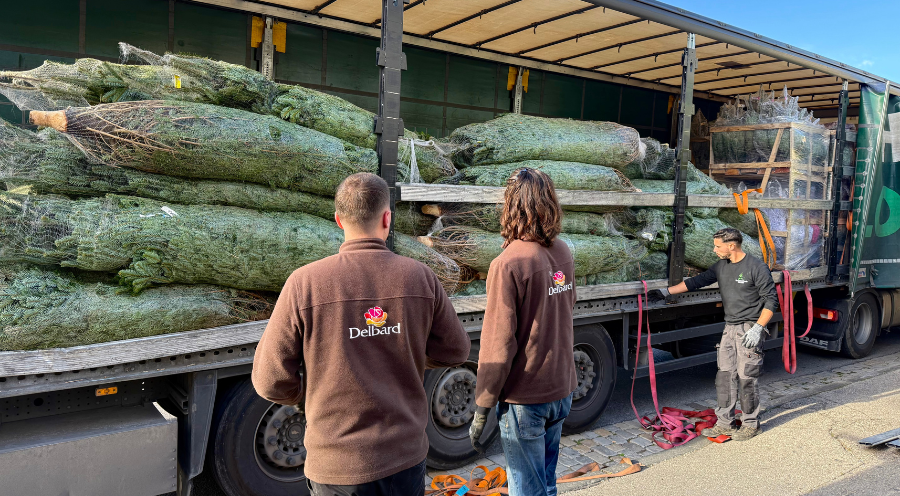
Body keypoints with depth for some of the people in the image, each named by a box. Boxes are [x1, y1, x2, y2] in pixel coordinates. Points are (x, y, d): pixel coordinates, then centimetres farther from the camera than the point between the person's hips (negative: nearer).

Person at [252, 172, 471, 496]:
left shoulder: (304, 283, -15)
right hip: (405, 456, 2)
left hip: (336, 465, -1)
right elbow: (454, 352, 2)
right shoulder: (420, 277, -9)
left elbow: (271, 381, -10)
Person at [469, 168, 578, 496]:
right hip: (561, 389, 7)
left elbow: (498, 343, -19)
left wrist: (482, 409, -12)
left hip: (525, 396, -7)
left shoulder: (509, 263, -19)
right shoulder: (563, 254, 3)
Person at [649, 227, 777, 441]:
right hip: (730, 328, 7)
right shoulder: (721, 266, 10)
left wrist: (758, 328, -18)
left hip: (750, 329, -7)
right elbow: (697, 281, 18)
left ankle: (750, 424, 14)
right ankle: (724, 423, 16)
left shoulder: (757, 267, -11)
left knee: (747, 378, -2)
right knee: (724, 376, 7)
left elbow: (771, 301, -10)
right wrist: (667, 291, 16)